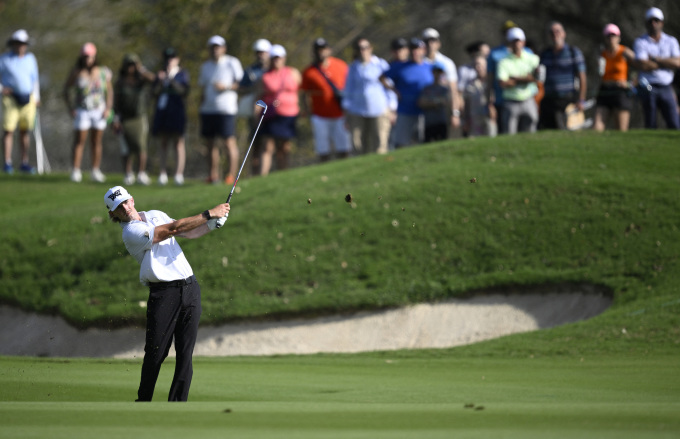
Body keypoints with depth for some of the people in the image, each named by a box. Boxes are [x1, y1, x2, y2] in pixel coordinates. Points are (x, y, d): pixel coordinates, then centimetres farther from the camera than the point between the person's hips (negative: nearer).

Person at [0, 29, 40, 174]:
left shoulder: (30, 58, 9)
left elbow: (34, 78, 17)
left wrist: (36, 97, 13)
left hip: (28, 100, 4)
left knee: (25, 131, 6)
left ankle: (25, 163, 11)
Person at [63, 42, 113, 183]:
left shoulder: (103, 72, 1)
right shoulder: (77, 72, -5)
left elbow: (109, 91, 10)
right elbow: (66, 89, 3)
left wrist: (108, 108, -1)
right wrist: (70, 108, -5)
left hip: (99, 110, 2)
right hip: (82, 111, -2)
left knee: (97, 142, 6)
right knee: (79, 140, -6)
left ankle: (96, 171, 11)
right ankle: (75, 171, -6)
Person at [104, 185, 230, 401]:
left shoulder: (156, 215, 16)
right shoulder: (131, 233, -10)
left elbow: (190, 232, 20)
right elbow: (173, 229, -15)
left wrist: (213, 223, 0)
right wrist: (210, 213, -13)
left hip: (190, 288, 6)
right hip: (163, 293, -6)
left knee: (185, 353, -1)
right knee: (156, 353, -5)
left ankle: (178, 404, 1)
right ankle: (143, 402, 12)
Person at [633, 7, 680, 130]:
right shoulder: (640, 42, 3)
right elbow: (643, 66, -12)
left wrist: (655, 59, -7)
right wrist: (667, 63, -4)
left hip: (666, 88, 2)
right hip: (648, 88, -2)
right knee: (650, 125, -1)